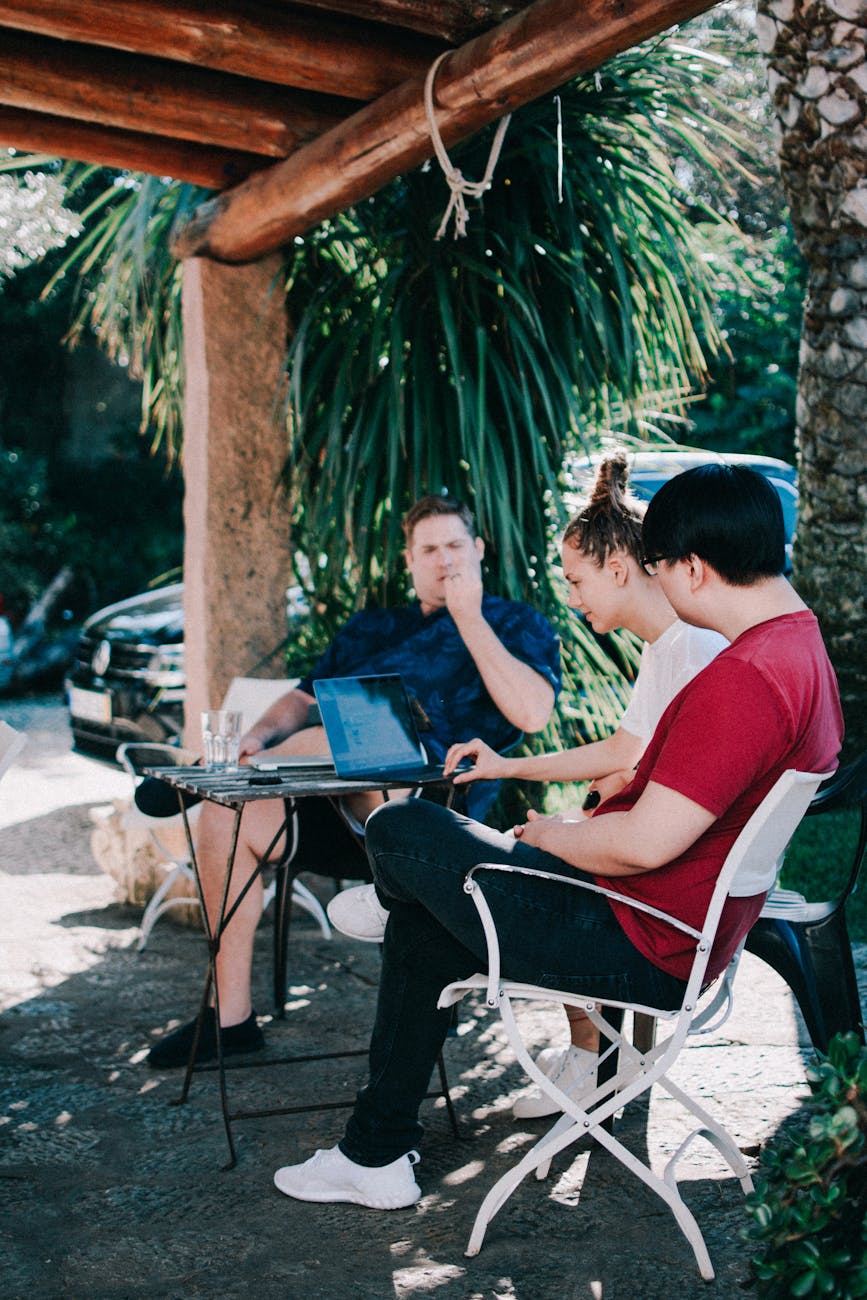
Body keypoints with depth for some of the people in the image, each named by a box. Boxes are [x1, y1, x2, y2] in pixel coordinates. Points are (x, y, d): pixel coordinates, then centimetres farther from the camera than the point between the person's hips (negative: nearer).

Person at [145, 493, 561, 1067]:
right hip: (339, 812, 6)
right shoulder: (371, 627, 30)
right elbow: (304, 699, 26)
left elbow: (532, 714, -6)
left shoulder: (517, 624, 13)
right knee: (225, 815, -19)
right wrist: (258, 736, 3)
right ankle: (232, 1016, -12)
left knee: (327, 741, -32)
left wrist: (470, 618, -4)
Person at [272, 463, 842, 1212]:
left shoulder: (744, 678, -26)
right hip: (692, 934, 10)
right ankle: (379, 1156, 26)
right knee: (423, 922, 18)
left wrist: (552, 836, -8)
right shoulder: (806, 652, 8)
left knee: (400, 834, 1)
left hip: (638, 948, -10)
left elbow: (646, 843, -29)